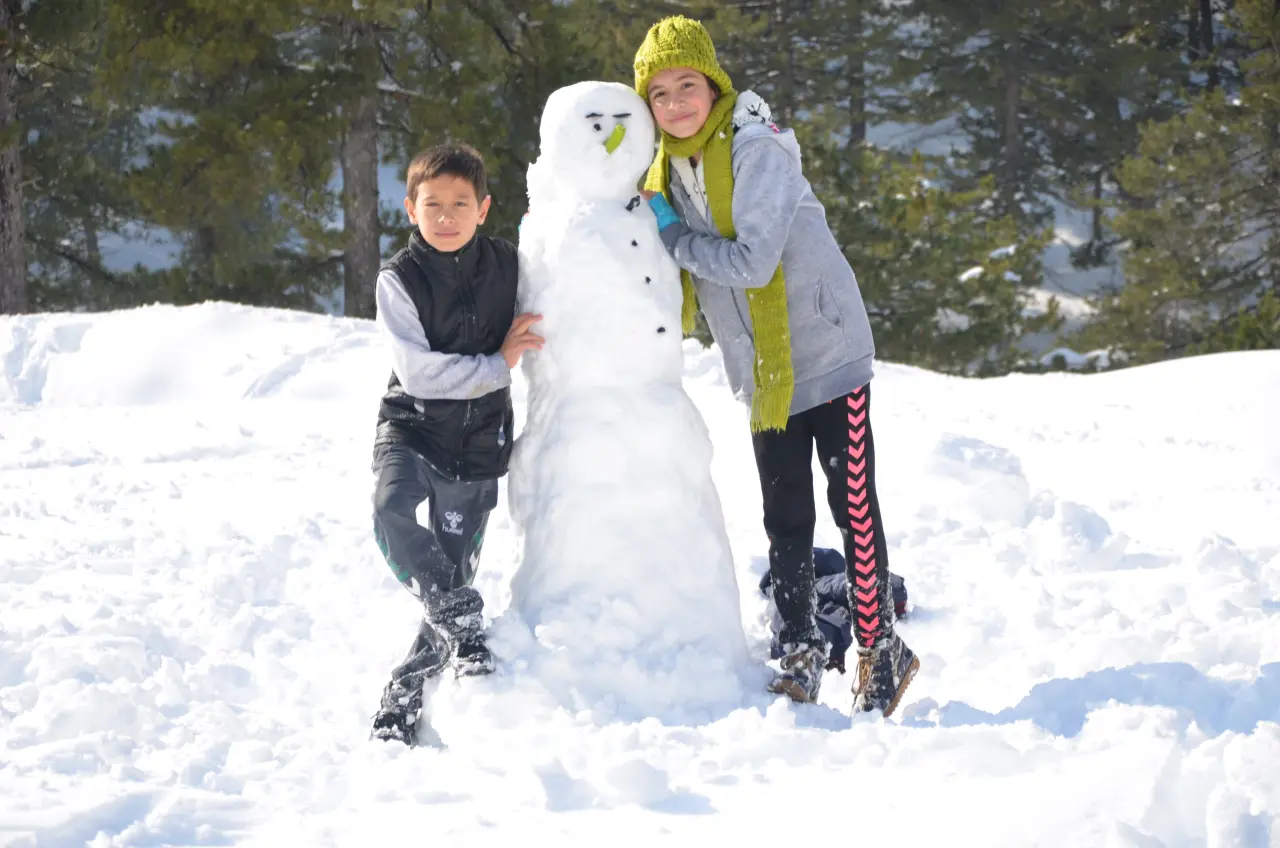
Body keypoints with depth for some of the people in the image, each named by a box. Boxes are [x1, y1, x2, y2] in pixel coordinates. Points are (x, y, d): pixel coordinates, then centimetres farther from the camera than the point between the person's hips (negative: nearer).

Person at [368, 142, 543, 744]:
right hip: (411, 426, -3)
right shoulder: (399, 278, -10)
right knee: (391, 511, -32)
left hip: (479, 437, 3)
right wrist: (497, 366, -15)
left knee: (453, 572, 3)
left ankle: (405, 693, 15)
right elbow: (418, 370, -18)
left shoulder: (505, 263, 1)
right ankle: (461, 622, -19)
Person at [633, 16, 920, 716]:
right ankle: (800, 654, 18)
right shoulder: (664, 171, 6)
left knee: (853, 507, -3)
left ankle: (879, 648, 6)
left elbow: (750, 262, -26)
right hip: (762, 373, 7)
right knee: (785, 522, 10)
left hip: (827, 353, -7)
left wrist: (672, 235, -17)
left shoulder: (758, 152, -18)